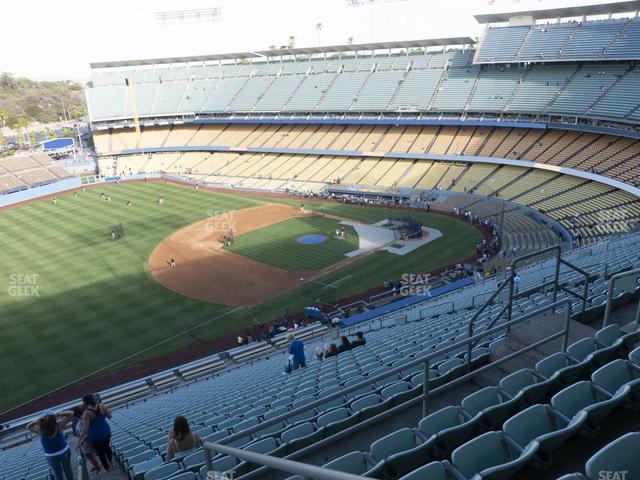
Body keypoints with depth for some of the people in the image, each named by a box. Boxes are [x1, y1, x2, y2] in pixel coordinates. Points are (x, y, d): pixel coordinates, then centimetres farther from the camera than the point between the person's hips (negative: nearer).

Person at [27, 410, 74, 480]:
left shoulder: (41, 430, -16)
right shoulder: (59, 425, -17)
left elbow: (28, 427, 2)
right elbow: (71, 414, -10)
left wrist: (37, 421, -10)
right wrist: (58, 415, -16)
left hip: (51, 456, 1)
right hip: (64, 452, -1)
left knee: (57, 474, 13)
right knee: (68, 470, 16)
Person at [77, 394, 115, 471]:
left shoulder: (87, 413, -25)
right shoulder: (102, 407, -14)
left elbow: (85, 428, -29)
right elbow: (109, 416, 4)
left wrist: (79, 441, -24)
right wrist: (109, 412, 26)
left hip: (96, 436, -4)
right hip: (106, 432, 4)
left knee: (100, 452, 20)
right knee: (106, 447, 31)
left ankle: (107, 469, 34)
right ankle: (111, 463, 50)